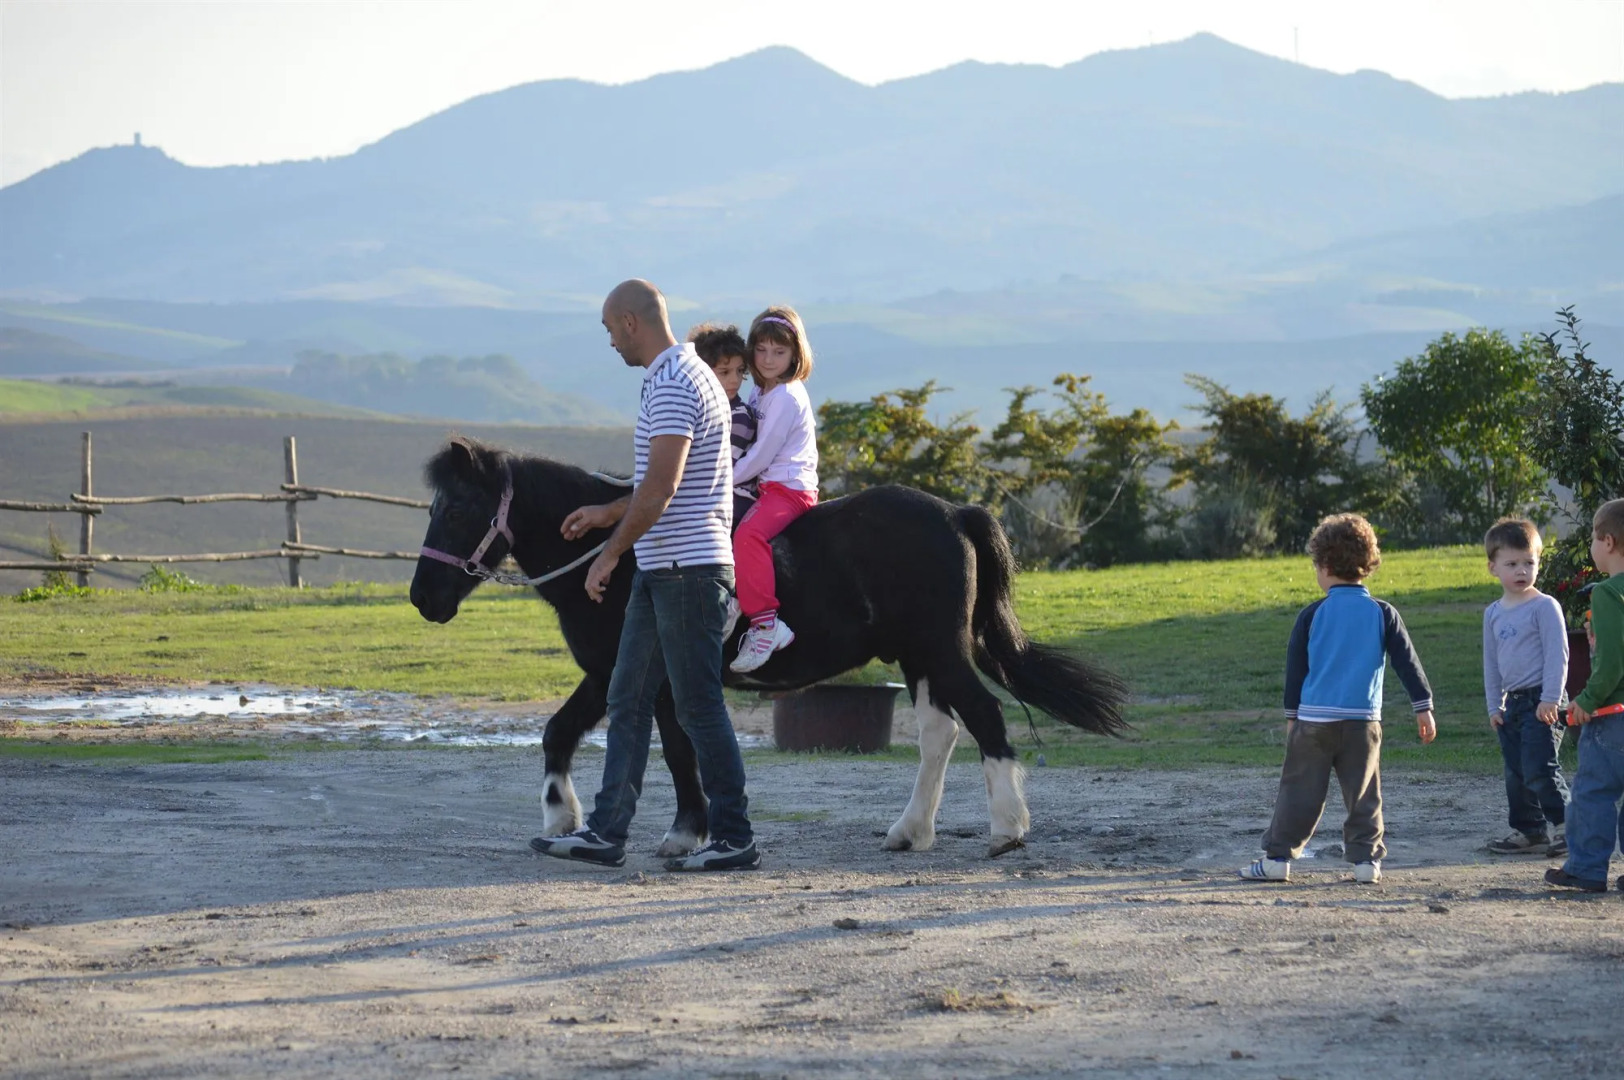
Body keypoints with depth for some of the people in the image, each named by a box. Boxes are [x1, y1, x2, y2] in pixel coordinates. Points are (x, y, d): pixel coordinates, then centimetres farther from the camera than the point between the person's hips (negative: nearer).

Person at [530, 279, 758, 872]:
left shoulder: (673, 385, -17)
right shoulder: (680, 375, 16)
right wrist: (607, 513, 28)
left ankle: (734, 838, 1)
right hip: (660, 572, 11)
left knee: (699, 706, -5)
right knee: (627, 699, 10)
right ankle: (606, 831, 13)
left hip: (687, 568, -11)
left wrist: (611, 553, -17)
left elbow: (661, 486, -23)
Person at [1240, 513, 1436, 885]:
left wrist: (1292, 715, 15)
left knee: (1299, 791, 3)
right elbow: (1407, 662, 3)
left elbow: (1295, 668, 5)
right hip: (1362, 719, 1)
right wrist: (1423, 707, 8)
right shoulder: (1382, 614, 2)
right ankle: (1365, 858, 4)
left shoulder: (1313, 615, 0)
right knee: (1363, 792, 8)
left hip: (1313, 719, -1)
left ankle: (1278, 857, 3)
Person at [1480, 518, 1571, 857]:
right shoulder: (1494, 613, 13)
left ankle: (1563, 827, -7)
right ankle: (1527, 830, 18)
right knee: (1516, 774, 10)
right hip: (1512, 703, 7)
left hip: (1541, 702, -7)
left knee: (1539, 769, -14)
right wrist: (1495, 705, 13)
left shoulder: (1544, 607, -7)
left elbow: (1557, 655, -11)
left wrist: (1550, 699, -16)